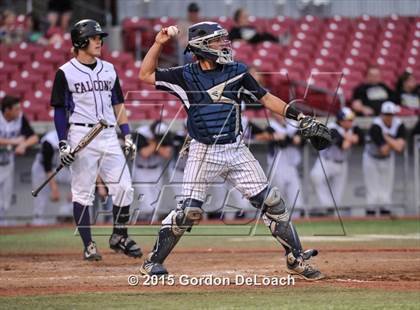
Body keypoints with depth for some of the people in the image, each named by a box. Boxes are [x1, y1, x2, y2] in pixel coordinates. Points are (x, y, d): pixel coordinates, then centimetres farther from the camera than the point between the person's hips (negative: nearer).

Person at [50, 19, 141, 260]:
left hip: (109, 136, 4)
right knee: (83, 193, -2)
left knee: (124, 188, -2)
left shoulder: (109, 70, 13)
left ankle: (120, 237, 14)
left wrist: (127, 136, 10)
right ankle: (88, 245, 5)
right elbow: (59, 110, -1)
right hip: (81, 136, -4)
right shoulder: (66, 73, -1)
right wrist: (63, 144, -8)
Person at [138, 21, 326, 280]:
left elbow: (266, 98, 9)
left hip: (236, 150, 3)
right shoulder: (186, 76, -1)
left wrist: (298, 116, 0)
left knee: (271, 202, 0)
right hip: (204, 152, -3)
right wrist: (159, 43, -7)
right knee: (189, 210, -10)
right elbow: (146, 75, 1)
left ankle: (296, 259, 11)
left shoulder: (236, 72, 4)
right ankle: (153, 262, 5)